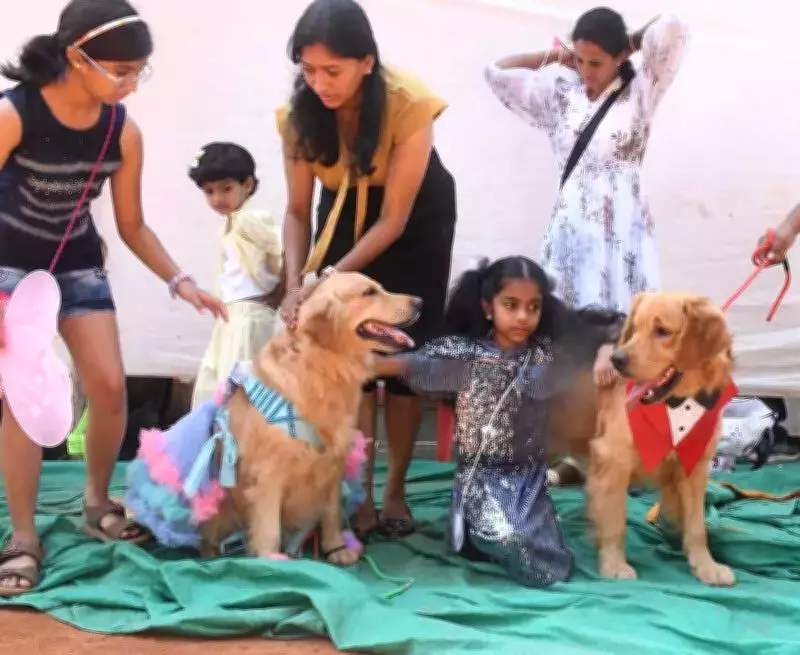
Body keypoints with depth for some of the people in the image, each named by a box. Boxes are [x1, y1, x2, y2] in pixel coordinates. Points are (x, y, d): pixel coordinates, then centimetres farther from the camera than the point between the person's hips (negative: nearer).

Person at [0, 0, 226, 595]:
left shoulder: (124, 133, -12)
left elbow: (132, 225, 0)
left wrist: (179, 281, -10)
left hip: (80, 267, 4)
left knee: (110, 388, -3)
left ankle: (97, 502, 21)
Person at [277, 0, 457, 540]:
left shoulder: (410, 104, -33)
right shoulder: (299, 112, -22)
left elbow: (393, 219, -29)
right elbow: (298, 210, -15)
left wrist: (331, 280, -37)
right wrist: (296, 284, -30)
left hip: (417, 219, -2)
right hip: (347, 214, 3)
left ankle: (395, 491, 11)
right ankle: (361, 496, 1)